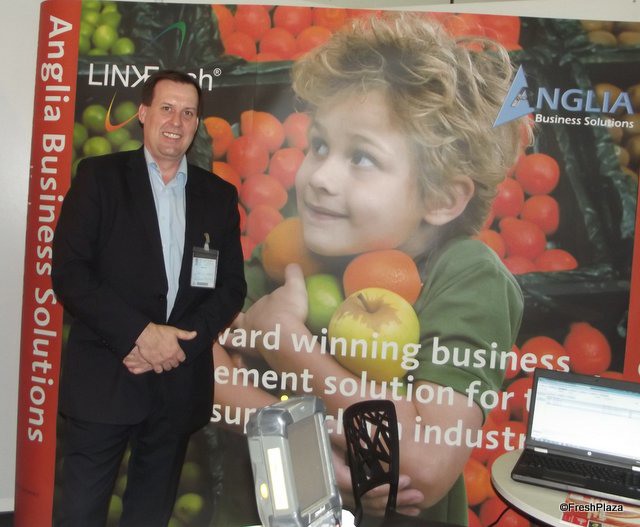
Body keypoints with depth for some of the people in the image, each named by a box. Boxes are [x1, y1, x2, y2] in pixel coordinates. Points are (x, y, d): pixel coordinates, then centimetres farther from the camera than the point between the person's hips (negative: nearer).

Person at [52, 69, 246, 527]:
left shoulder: (219, 195, 10)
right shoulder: (100, 176, 1)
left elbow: (232, 287, 7)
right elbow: (69, 272, -7)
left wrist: (181, 341, -8)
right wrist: (140, 334, -15)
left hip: (181, 382, 3)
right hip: (104, 378, -2)